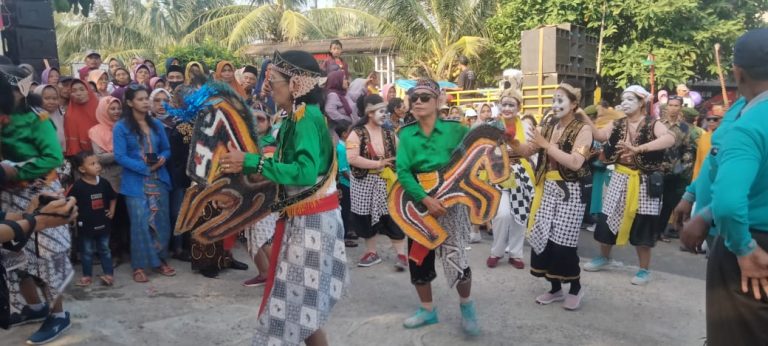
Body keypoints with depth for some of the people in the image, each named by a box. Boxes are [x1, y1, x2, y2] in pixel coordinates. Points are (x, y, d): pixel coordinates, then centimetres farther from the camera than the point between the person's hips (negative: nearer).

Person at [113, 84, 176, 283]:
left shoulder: (157, 125, 11)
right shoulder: (121, 127, -4)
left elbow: (167, 149, 15)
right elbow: (120, 156, -10)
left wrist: (162, 158, -9)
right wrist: (145, 167, -18)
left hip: (159, 180, 5)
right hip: (136, 182, -4)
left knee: (161, 221, 7)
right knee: (140, 223, -6)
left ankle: (160, 260, 21)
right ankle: (139, 266, 5)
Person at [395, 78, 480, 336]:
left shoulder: (454, 130, -5)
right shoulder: (406, 135, -2)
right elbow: (402, 172, -13)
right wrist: (426, 199, -24)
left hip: (450, 202, -3)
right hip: (418, 202, 3)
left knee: (456, 259, -10)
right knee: (418, 258, 11)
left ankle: (466, 305, 21)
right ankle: (428, 310, 33)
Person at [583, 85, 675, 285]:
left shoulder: (652, 125, -8)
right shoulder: (617, 125, 7)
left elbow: (670, 139, -27)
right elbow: (599, 135, -8)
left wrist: (638, 149, -38)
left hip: (643, 182, -4)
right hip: (619, 179, 4)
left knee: (642, 225, 1)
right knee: (607, 220, 8)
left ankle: (644, 269, 18)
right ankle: (604, 258, 31)